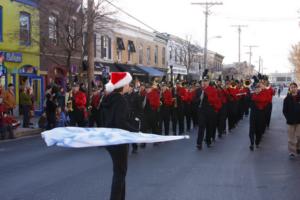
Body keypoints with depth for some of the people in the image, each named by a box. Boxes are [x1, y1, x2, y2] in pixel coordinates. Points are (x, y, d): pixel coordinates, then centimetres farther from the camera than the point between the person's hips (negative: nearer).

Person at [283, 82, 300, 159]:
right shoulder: (287, 99, -1)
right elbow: (284, 110, 2)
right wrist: (288, 118, -7)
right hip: (291, 121, 0)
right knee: (291, 138, 1)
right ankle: (292, 152, 7)